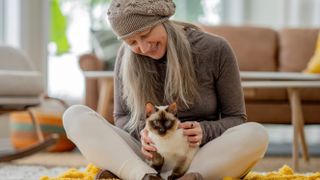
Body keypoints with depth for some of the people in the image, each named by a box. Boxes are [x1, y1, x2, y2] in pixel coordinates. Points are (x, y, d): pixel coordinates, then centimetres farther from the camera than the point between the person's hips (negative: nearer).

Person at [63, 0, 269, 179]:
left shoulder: (215, 50, -4)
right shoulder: (127, 58, 2)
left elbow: (236, 119, 1)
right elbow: (122, 116, 8)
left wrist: (205, 131, -20)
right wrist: (142, 132, -15)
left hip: (200, 159, -2)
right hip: (147, 158, 2)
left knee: (257, 134, -31)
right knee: (75, 115, -19)